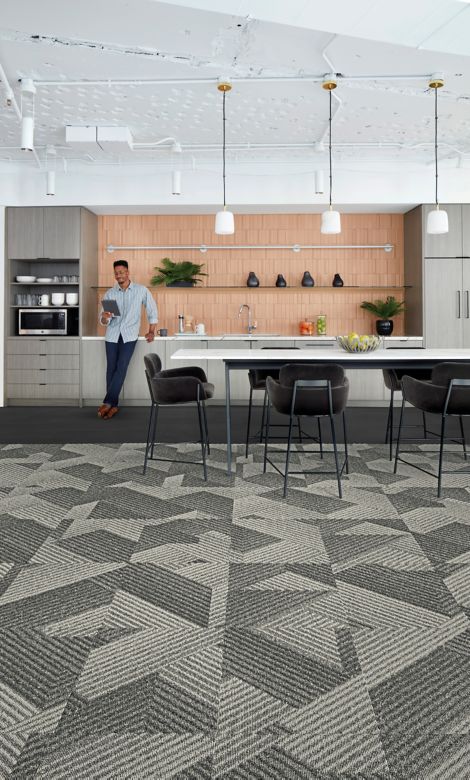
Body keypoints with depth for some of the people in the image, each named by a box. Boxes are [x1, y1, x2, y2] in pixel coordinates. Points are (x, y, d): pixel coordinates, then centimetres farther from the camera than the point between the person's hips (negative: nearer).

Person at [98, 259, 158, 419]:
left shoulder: (141, 290, 1)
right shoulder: (109, 294, 5)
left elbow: (152, 310, 11)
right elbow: (103, 321, 2)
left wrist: (151, 331, 3)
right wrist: (105, 318, -22)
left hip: (129, 335, -2)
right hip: (112, 335, 3)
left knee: (121, 368, -15)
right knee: (111, 369, -1)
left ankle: (107, 403, -13)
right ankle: (113, 405, 6)